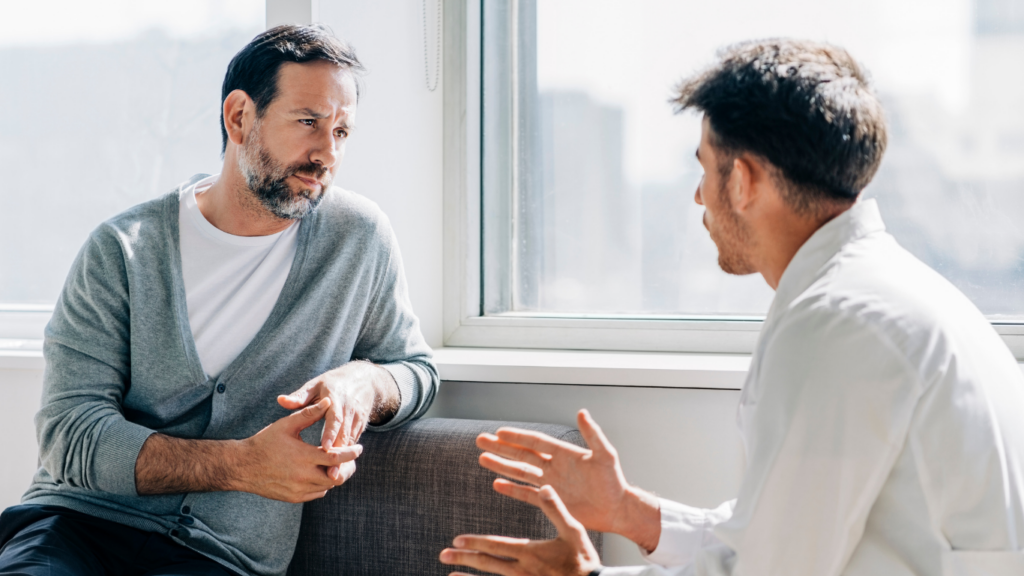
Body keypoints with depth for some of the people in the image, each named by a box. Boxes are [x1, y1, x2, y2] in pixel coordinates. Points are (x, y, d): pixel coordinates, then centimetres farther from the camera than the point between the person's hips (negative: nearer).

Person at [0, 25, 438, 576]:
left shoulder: (360, 235, 6)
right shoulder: (123, 249, 0)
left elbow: (417, 370, 20)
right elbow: (71, 434, -7)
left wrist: (364, 380, -6)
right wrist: (243, 464, -20)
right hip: (82, 519, -1)